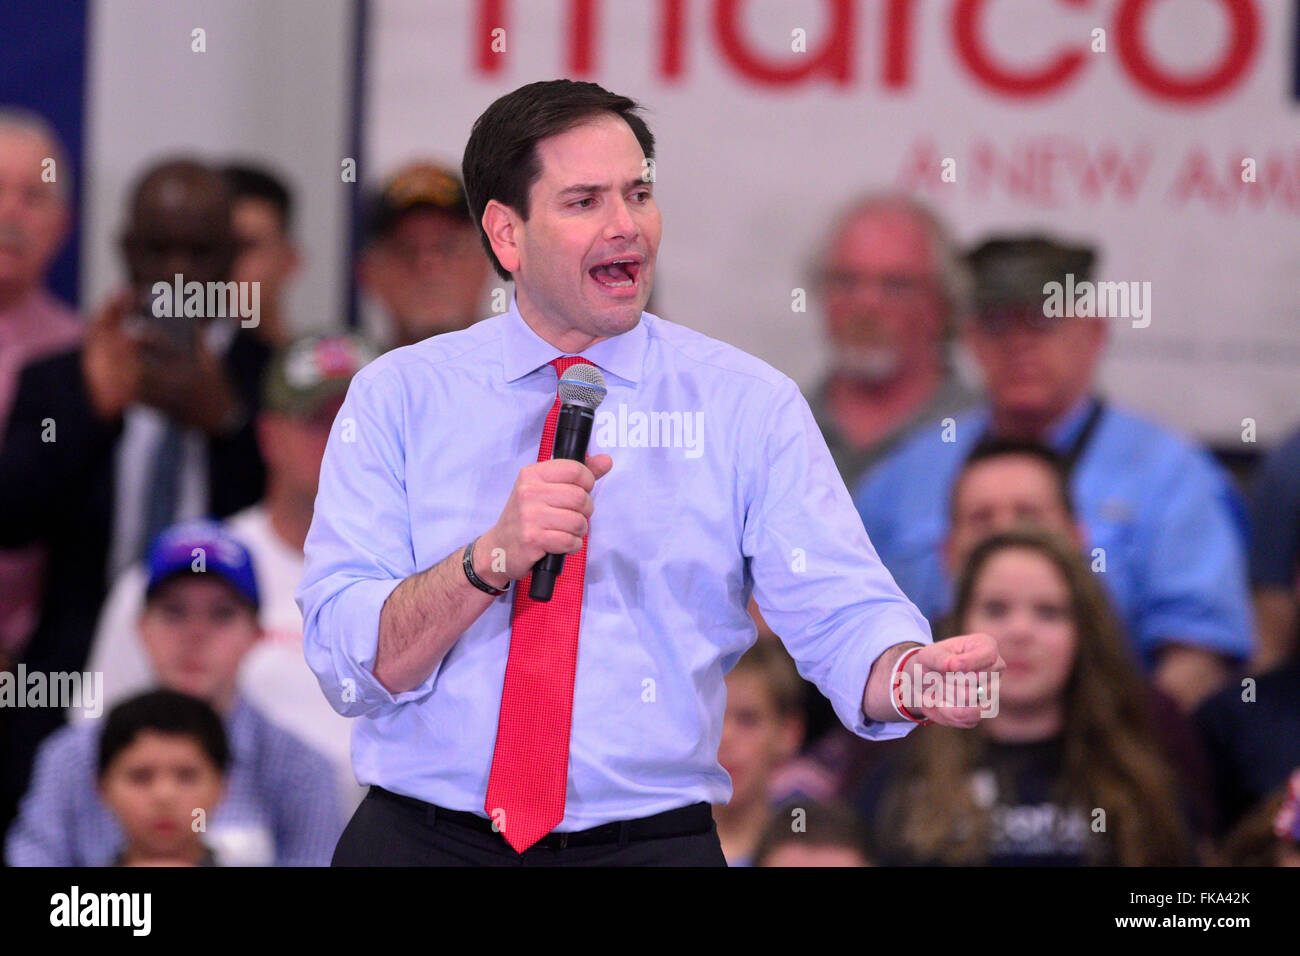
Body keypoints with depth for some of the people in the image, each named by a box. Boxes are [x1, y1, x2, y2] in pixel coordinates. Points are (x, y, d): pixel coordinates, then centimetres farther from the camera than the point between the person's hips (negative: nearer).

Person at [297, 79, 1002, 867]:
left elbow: (840, 615, -1)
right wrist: (493, 558, -17)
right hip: (423, 840, -2)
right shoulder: (397, 397, 9)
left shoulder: (749, 404, 10)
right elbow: (348, 664, 0)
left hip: (649, 844, 2)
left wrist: (909, 672, -23)